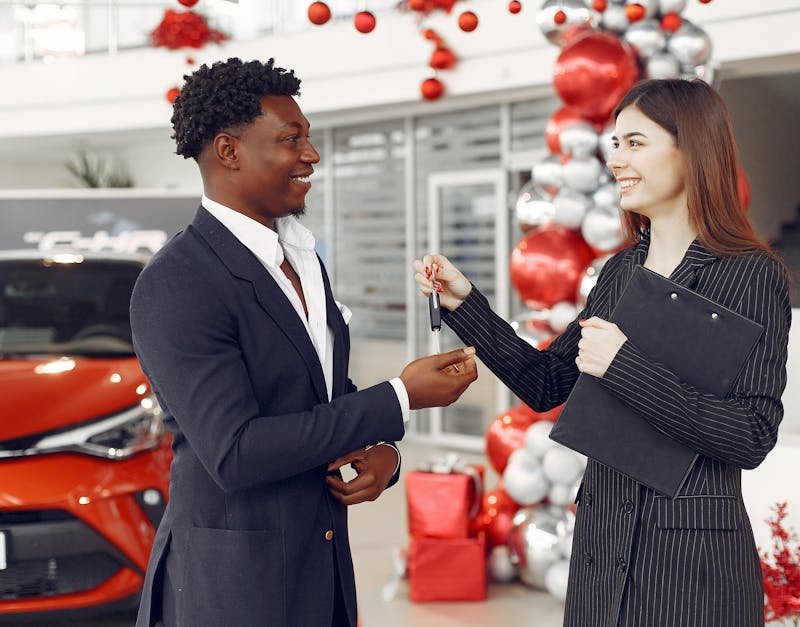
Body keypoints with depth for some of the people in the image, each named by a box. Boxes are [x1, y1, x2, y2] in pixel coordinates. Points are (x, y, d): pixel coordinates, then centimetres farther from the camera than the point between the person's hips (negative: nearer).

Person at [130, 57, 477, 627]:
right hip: (233, 581, -7)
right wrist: (400, 398, -22)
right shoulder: (174, 286, -18)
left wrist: (383, 450, -6)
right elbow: (235, 453, -24)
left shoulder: (303, 258, 9)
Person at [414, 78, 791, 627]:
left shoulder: (753, 276, -12)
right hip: (601, 539, 6)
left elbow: (752, 438, -19)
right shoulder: (620, 272, 7)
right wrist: (465, 304, 2)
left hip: (693, 556, -6)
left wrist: (624, 365, -23)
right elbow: (544, 385, 9)